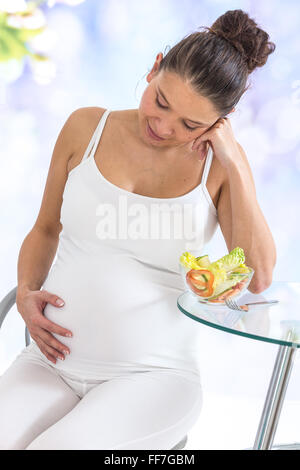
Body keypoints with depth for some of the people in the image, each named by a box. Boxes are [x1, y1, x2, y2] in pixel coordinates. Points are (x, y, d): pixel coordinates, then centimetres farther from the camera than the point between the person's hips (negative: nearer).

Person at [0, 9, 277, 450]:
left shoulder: (221, 163, -2)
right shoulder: (87, 127, 2)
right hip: (53, 361, 2)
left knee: (57, 446, -27)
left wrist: (233, 165, -13)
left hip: (153, 375, -2)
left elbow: (259, 278, -11)